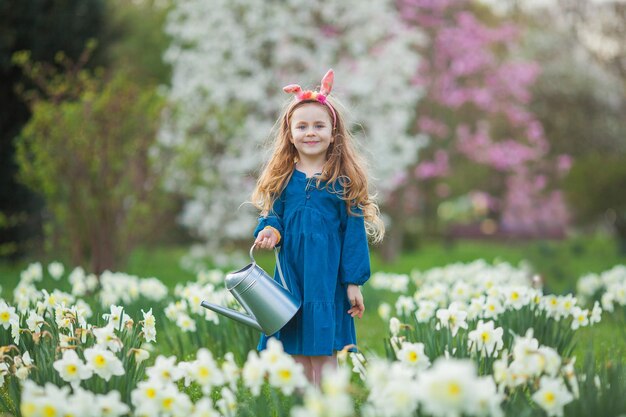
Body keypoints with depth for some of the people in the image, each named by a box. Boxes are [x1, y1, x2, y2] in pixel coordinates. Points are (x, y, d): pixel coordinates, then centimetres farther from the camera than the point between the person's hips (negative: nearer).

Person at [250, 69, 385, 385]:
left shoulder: (344, 181, -3)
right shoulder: (282, 178, 5)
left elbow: (354, 231, -2)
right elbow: (273, 217, 11)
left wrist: (354, 282, -4)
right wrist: (269, 231, -14)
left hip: (328, 278, -3)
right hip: (290, 276, 3)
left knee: (323, 354, 0)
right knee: (295, 356, 8)